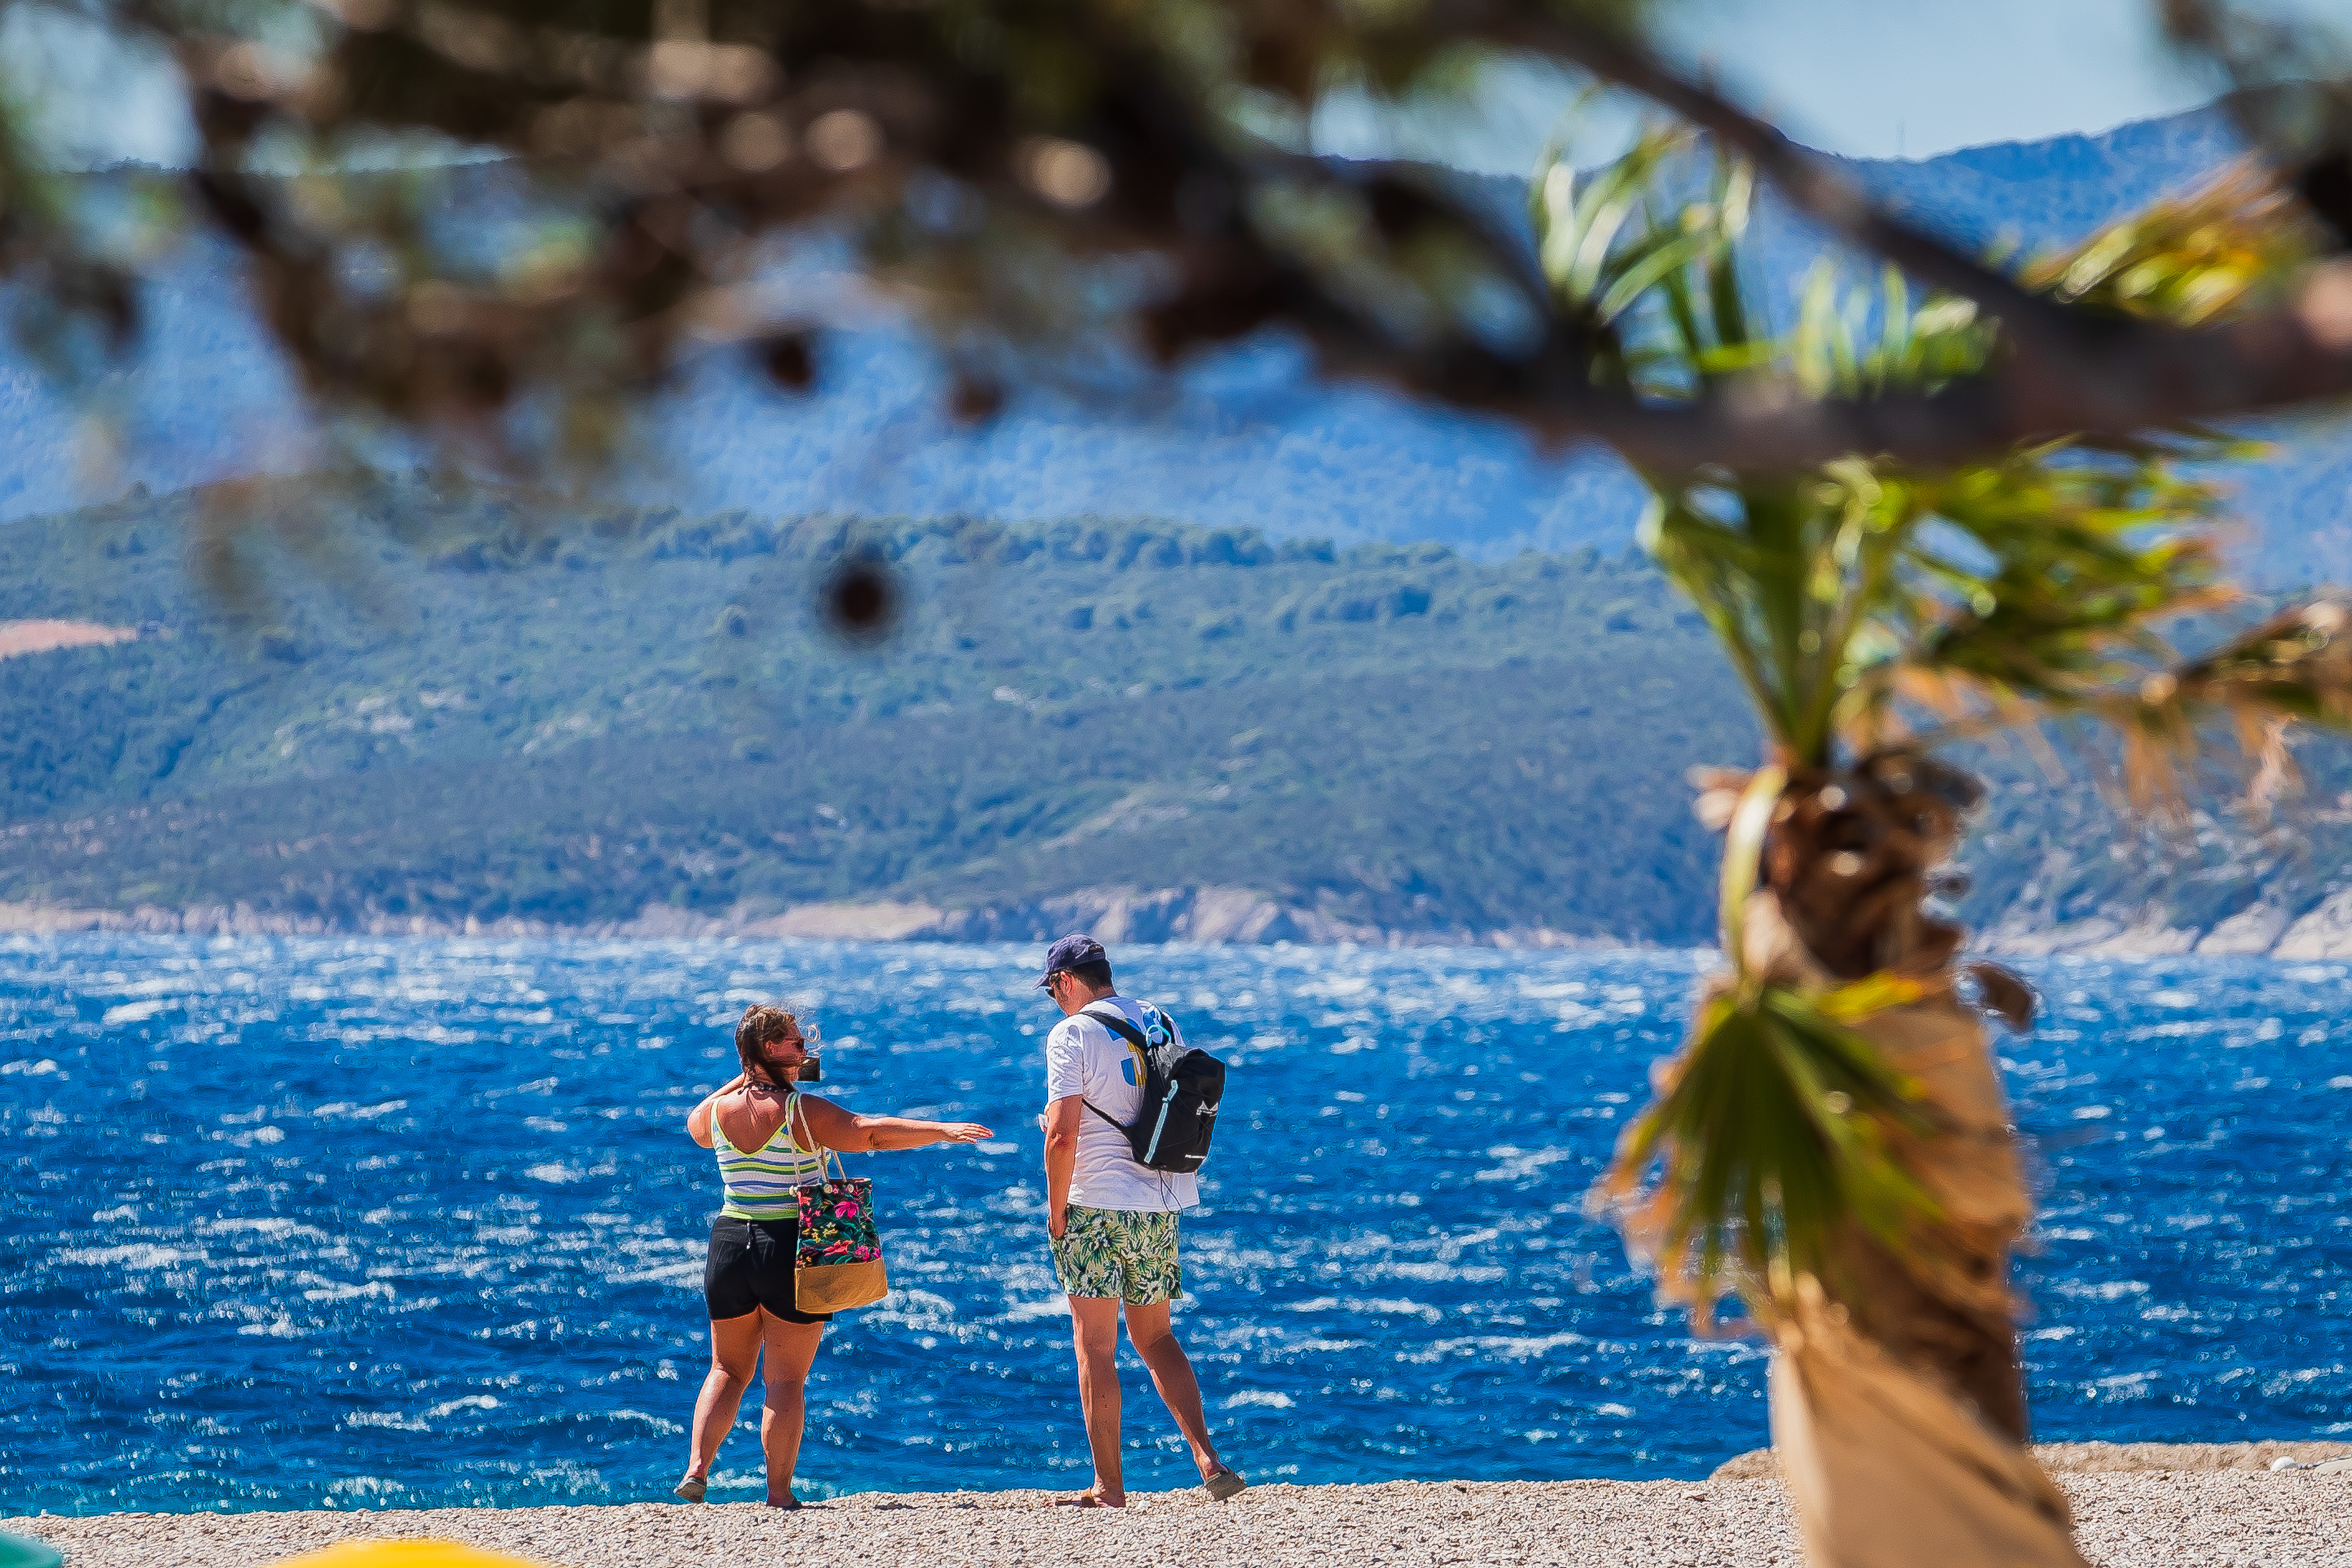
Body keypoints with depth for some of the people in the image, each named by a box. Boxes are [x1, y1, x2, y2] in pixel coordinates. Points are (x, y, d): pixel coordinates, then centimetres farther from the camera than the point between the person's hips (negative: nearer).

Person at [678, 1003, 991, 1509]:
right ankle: (779, 1492, 3)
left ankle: (697, 1466, 3)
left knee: (728, 1369, 18)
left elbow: (696, 1124, 28)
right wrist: (942, 1131, -25)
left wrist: (744, 1078, 27)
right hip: (790, 1247, -4)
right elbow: (870, 1132, -23)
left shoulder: (718, 1110, 3)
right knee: (787, 1378, 2)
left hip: (730, 1241, 4)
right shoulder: (801, 1111, -13)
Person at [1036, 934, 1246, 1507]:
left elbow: (1062, 1136, -17)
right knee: (1155, 1338, 16)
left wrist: (1056, 1212, -7)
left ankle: (1108, 1488, 4)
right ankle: (1208, 1462, 1)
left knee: (1095, 1348, 2)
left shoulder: (1072, 1034, -11)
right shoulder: (1161, 1025, 10)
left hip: (1097, 1207, -6)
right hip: (1162, 1206, 6)